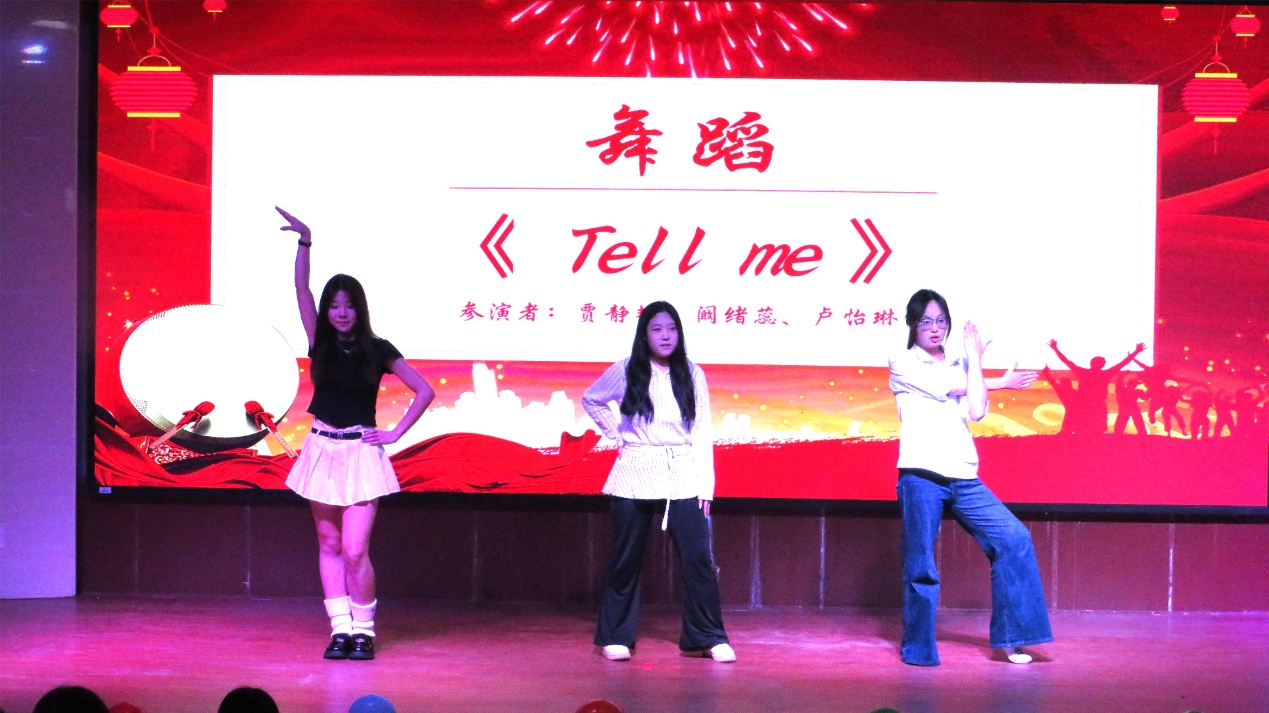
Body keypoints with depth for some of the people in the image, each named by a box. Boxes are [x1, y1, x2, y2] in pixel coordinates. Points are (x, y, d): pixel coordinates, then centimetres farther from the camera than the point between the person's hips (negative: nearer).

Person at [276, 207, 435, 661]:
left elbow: (425, 391, 1)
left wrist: (395, 434, -3)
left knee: (355, 550, -9)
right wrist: (305, 243, -16)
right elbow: (301, 289, -6)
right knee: (329, 546, 6)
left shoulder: (377, 351, -1)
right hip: (322, 451, 3)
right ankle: (340, 628, 12)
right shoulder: (321, 343, 4)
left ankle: (363, 629, 5)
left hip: (360, 454, -3)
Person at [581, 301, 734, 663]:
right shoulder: (626, 372, 1)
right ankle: (616, 637, 19)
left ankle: (707, 637, 3)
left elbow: (702, 433, 4)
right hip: (635, 476, 0)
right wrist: (617, 436, 6)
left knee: (699, 557, -6)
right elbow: (591, 400, 17)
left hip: (683, 476, 1)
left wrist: (706, 484, -2)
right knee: (626, 559, 6)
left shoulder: (692, 375, 4)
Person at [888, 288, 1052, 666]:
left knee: (1015, 540, -5)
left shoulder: (960, 365, 19)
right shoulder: (903, 363, 3)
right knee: (920, 565, -2)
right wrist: (999, 382, 10)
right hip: (921, 476, -5)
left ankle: (1010, 638, 0)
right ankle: (918, 649, 11)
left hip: (964, 479, 5)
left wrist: (974, 359, 4)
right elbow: (955, 387, -6)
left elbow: (976, 411, 3)